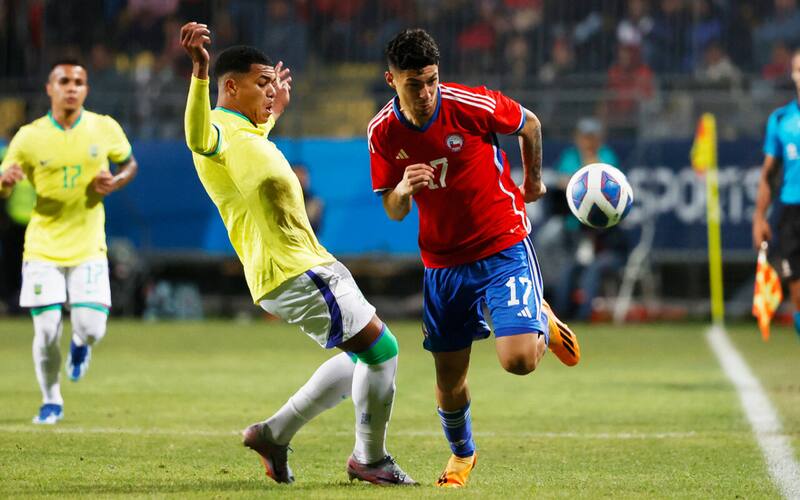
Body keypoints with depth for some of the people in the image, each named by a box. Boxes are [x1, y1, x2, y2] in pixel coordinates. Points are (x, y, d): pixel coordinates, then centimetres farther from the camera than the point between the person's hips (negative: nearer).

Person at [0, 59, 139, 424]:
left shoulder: (105, 128, -3)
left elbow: (129, 163, 14)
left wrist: (115, 182, -8)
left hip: (88, 247, 1)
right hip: (43, 247, -1)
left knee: (91, 328, -9)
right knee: (47, 332, -6)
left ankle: (80, 345, 30)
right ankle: (51, 401, 19)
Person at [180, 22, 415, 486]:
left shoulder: (247, 132, 19)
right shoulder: (219, 131, -14)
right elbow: (199, 140, -41)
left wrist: (275, 110, 53)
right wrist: (200, 72, -55)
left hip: (311, 264, 11)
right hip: (290, 272, -11)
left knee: (364, 355, 18)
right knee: (381, 348, -9)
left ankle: (276, 433, 19)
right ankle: (370, 459, 5)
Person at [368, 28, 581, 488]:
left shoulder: (472, 105, -18)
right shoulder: (383, 132, -7)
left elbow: (529, 123, 3)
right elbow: (394, 213, 3)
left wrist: (532, 181, 17)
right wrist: (403, 191, -21)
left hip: (504, 247, -3)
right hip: (443, 260, 3)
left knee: (519, 360, -20)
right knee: (449, 379, 8)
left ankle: (543, 324, 17)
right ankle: (462, 453, 39)